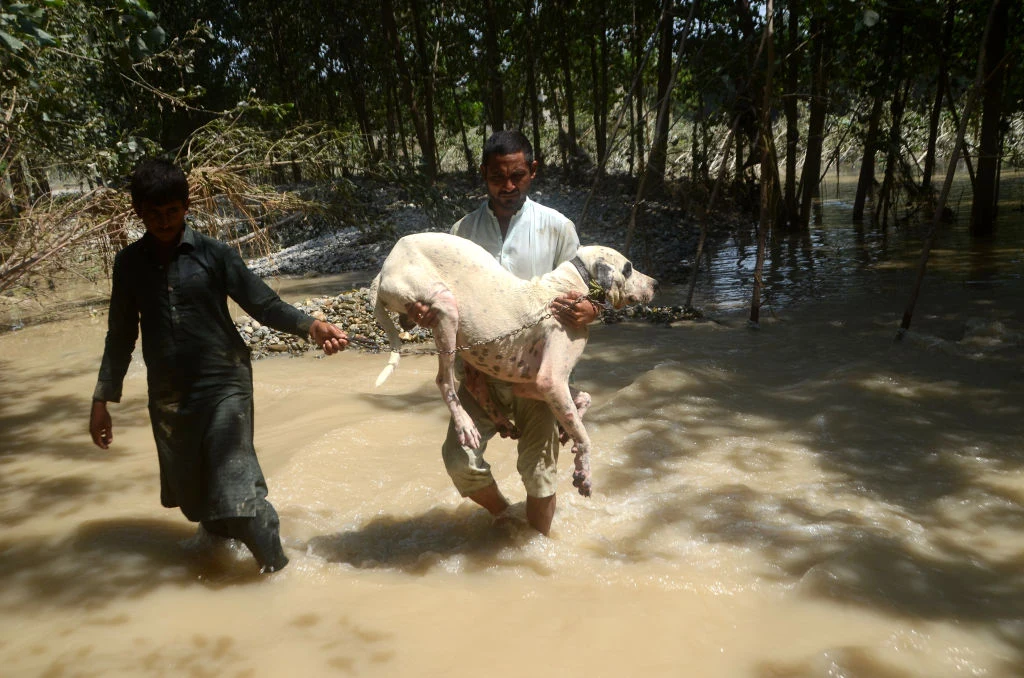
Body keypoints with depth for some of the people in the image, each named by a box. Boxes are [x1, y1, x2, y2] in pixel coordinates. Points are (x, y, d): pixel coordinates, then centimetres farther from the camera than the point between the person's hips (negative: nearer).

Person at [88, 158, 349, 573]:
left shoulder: (214, 254, -5)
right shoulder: (129, 263, 5)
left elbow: (265, 305, -8)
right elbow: (121, 335, 12)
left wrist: (311, 327, -27)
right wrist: (102, 400, 10)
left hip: (223, 385, -4)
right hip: (168, 397, 4)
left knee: (235, 486, -13)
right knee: (192, 496, 12)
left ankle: (275, 569, 1)